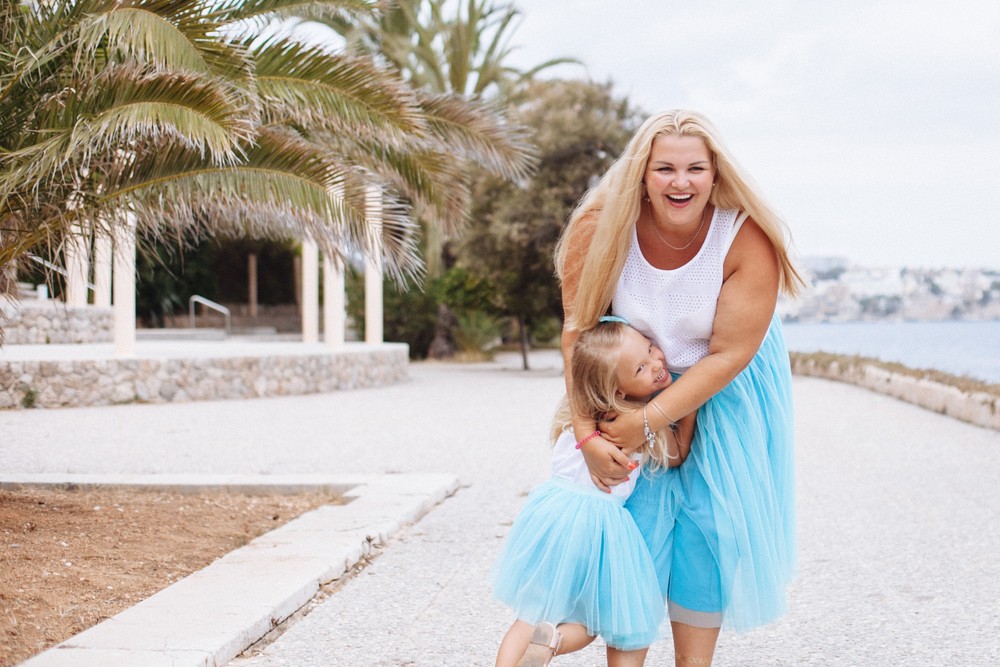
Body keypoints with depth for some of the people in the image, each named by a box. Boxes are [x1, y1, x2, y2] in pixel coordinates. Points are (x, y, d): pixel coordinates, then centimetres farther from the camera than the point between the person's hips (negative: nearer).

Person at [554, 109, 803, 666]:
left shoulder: (746, 239, -27)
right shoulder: (604, 230, -22)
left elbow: (729, 353, -24)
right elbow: (578, 332, -19)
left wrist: (647, 422, -25)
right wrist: (588, 434, -26)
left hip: (725, 392, -1)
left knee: (708, 526, 0)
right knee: (634, 520, -5)